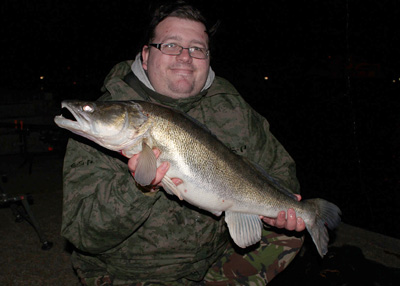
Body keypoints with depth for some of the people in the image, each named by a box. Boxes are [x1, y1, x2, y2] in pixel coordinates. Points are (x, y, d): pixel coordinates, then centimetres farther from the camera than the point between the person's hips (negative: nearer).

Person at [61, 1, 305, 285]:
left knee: (286, 230, -6)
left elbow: (278, 169, 10)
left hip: (214, 261, 4)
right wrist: (138, 188, -41)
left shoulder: (232, 109, -4)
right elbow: (83, 234, -23)